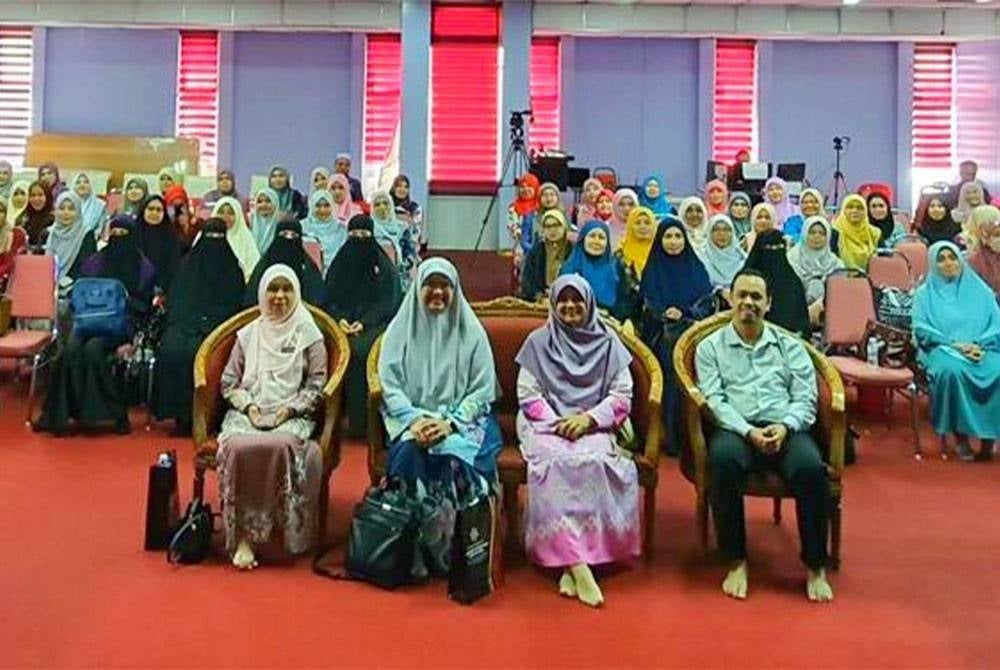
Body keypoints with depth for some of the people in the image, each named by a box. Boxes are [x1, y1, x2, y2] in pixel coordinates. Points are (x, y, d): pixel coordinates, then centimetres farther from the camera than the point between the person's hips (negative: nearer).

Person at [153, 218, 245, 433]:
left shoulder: (232, 268, 12)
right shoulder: (188, 263, 19)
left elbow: (234, 304, 6)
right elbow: (176, 299, 14)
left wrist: (208, 324, -8)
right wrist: (189, 321, -5)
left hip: (217, 326, -2)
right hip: (186, 322, 2)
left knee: (194, 350, -32)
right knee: (171, 349, -29)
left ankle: (195, 414, -26)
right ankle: (180, 414, -23)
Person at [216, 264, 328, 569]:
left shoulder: (308, 335, 11)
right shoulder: (248, 334, 19)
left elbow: (316, 384, 5)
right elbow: (229, 381, 16)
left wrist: (289, 409, -9)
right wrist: (248, 406, -3)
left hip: (291, 416, -2)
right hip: (248, 413, 2)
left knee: (281, 446, -37)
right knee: (239, 447, -33)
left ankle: (289, 533, -24)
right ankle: (242, 536, -27)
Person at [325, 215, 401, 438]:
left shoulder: (384, 267, 9)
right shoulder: (339, 264, 18)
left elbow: (387, 303, 0)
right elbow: (329, 298, 13)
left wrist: (364, 322, -16)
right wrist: (339, 318, -9)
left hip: (375, 323, -2)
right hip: (342, 321, 3)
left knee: (358, 350, -34)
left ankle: (359, 422, -32)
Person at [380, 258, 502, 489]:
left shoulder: (471, 331, 4)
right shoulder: (400, 328, 6)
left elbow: (482, 389, 0)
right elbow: (390, 385, 1)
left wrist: (451, 423, -14)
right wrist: (414, 420, -16)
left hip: (463, 419, 0)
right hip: (411, 416, 1)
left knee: (455, 452, -31)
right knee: (409, 450, -31)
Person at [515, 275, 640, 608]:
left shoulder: (608, 343, 13)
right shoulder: (538, 342, 12)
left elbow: (622, 396, 6)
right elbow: (528, 395, 6)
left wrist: (589, 418, -10)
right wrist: (557, 423, -10)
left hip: (594, 427, 1)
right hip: (546, 424, 0)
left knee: (595, 462, -33)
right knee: (557, 462, -33)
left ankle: (572, 562, -29)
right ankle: (578, 565, -36)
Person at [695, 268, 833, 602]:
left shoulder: (790, 346, 19)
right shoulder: (710, 347, 14)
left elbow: (805, 399, 9)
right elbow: (714, 399, 1)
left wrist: (785, 426, -13)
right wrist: (749, 431, -16)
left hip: (785, 429, 2)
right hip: (735, 428, -1)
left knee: (811, 467, -31)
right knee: (723, 459, -36)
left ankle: (815, 566, -14)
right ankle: (736, 562, -22)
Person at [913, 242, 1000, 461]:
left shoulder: (980, 290, 20)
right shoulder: (925, 293, 15)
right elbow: (922, 329, 1)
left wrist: (979, 345, -10)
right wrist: (955, 344, -13)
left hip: (982, 350, 2)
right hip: (942, 349, -2)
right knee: (952, 371, -37)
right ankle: (961, 436, -26)